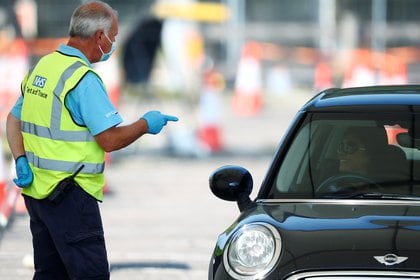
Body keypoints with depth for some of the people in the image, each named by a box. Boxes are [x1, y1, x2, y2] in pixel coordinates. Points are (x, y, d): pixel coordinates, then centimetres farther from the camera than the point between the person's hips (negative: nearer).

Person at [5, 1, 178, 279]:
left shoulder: (41, 67, 12)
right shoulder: (84, 79, -16)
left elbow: (13, 120, 18)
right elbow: (110, 139, -18)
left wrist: (21, 161, 6)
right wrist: (147, 124, -2)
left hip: (36, 190, 9)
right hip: (70, 195, -9)